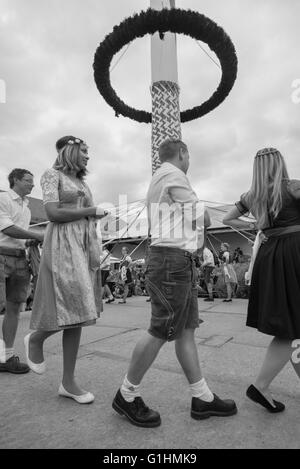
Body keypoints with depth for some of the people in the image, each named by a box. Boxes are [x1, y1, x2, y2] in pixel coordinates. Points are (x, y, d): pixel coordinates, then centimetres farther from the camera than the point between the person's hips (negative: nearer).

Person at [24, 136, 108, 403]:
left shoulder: (81, 183, 23)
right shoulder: (52, 175, 1)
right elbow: (53, 214, -13)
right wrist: (91, 211, -5)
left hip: (85, 247, 7)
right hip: (62, 246, -7)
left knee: (78, 313, 1)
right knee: (71, 312, -14)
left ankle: (68, 382, 9)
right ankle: (35, 339, 18)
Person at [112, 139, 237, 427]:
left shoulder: (160, 179, 24)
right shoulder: (173, 175, -7)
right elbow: (202, 218, -2)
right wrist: (203, 212, 18)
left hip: (179, 261, 10)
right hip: (173, 258, -10)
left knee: (186, 329, 10)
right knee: (162, 331, -5)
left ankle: (202, 398, 20)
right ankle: (126, 396, 11)